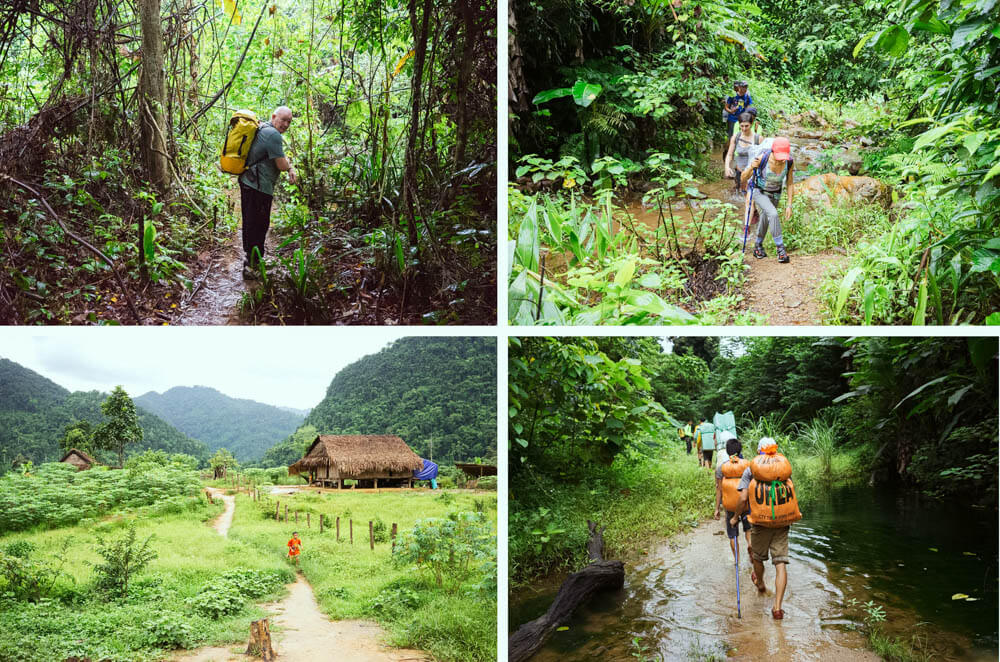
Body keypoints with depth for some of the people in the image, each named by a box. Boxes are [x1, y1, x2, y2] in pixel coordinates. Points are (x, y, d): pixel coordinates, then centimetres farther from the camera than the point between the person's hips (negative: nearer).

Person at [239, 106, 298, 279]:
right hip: (258, 187, -11)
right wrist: (288, 166, 5)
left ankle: (250, 257, 35)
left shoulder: (263, 130, 17)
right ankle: (251, 266, -1)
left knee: (251, 224, 21)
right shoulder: (272, 134, -17)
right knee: (258, 226, -5)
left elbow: (281, 155, 24)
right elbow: (282, 165, -18)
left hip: (248, 184, 11)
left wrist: (291, 169, 6)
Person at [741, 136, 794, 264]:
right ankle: (780, 248, -18)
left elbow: (789, 183, -8)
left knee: (765, 222, 19)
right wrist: (751, 167, -47)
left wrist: (789, 205, -7)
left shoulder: (789, 162, -24)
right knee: (773, 214, -28)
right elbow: (743, 179, -26)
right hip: (759, 192, -4)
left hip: (775, 195, 4)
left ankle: (758, 247, 43)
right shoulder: (762, 158, -33)